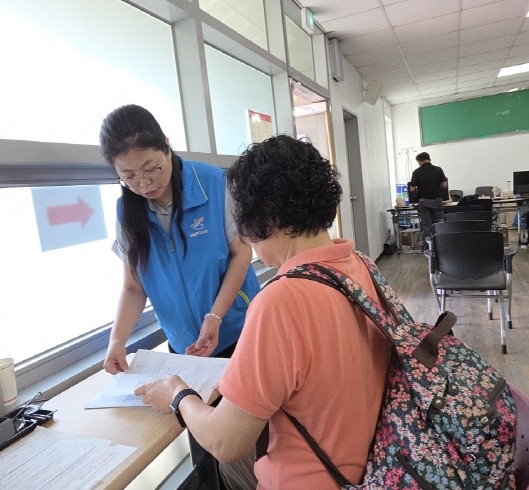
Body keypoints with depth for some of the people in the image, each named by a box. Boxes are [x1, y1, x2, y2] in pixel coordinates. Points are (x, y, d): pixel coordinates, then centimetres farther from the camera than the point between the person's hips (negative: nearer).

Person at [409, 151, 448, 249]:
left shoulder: (417, 172, -6)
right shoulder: (438, 169, -2)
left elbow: (412, 189, -5)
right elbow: (444, 185, -1)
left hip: (423, 201, -1)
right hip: (437, 200, 1)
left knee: (426, 226, 5)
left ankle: (427, 250, 6)